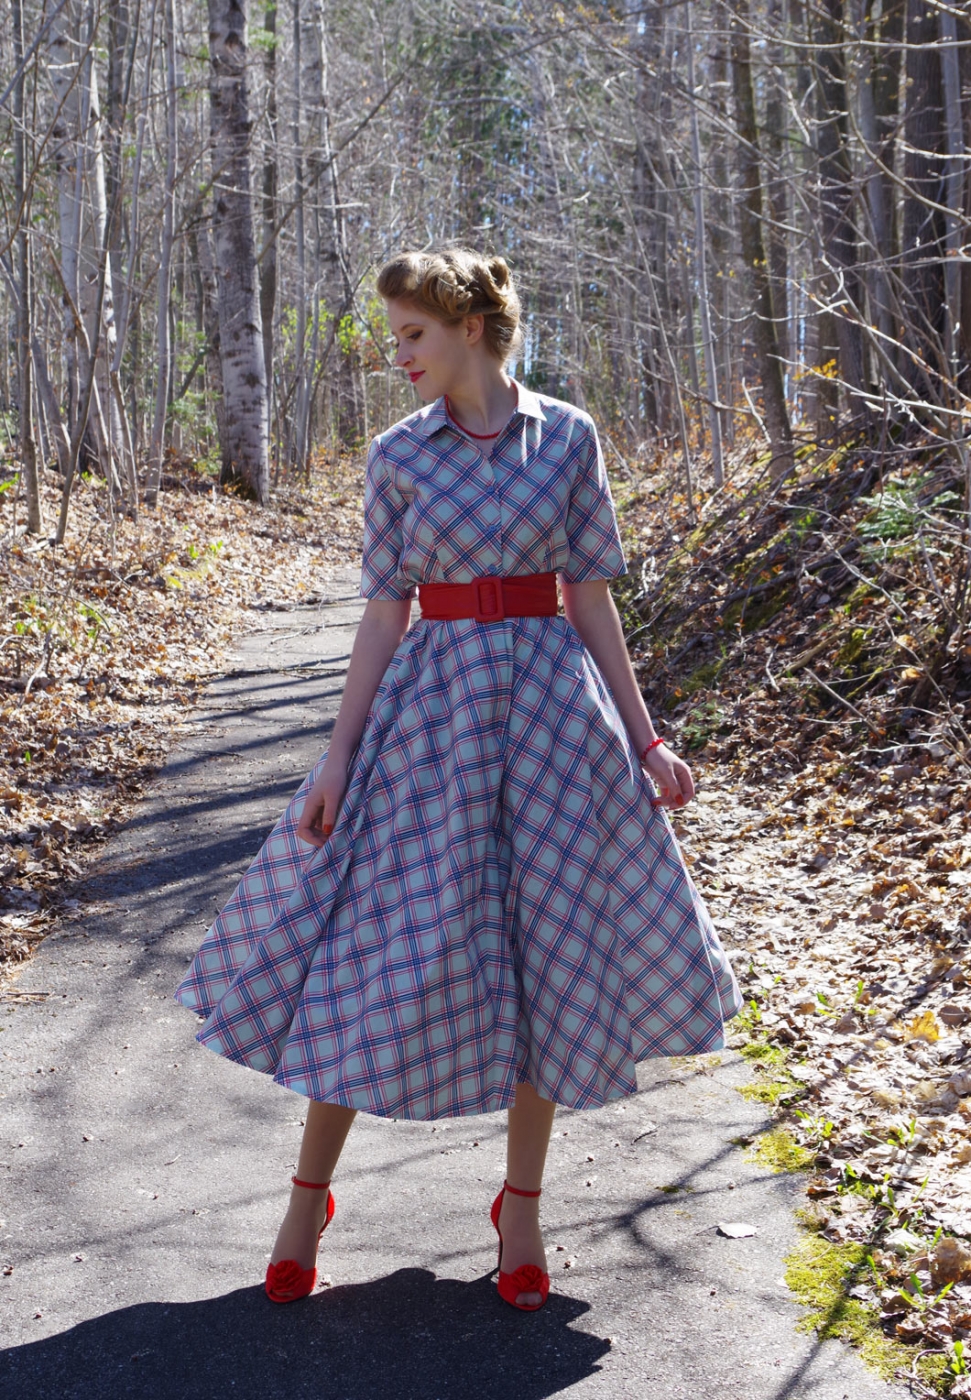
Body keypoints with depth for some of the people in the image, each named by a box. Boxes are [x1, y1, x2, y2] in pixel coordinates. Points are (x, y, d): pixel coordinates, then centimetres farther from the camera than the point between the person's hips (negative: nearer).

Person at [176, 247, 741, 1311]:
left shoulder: (567, 437, 2)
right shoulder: (398, 456, 3)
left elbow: (591, 599, 4)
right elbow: (383, 615, 2)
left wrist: (643, 738, 2)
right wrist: (337, 761, -3)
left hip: (552, 703, 0)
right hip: (433, 705, 0)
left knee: (550, 942, 4)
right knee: (382, 943, -1)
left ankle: (522, 1203, 22)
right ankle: (309, 1196, 17)